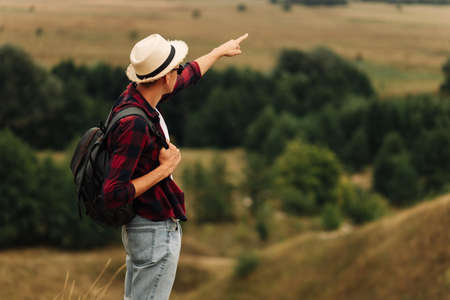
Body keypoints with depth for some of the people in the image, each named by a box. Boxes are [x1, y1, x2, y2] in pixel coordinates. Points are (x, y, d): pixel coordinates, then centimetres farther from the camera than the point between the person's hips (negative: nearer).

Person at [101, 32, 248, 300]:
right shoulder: (134, 125, -29)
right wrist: (164, 169, -23)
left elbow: (188, 76, 21)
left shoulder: (137, 96, -1)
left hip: (140, 228, 10)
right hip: (156, 233, -10)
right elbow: (113, 194, -30)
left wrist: (221, 51, 36)